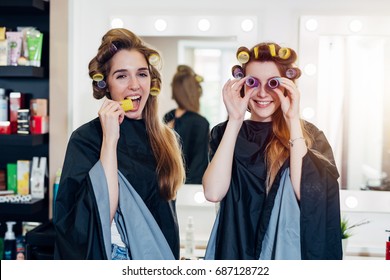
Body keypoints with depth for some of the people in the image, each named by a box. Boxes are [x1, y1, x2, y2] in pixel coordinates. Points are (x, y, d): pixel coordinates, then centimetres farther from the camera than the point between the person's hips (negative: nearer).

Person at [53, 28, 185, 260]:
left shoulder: (165, 139, 3)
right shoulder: (86, 138, -13)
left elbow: (164, 214, 11)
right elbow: (100, 215, -24)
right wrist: (110, 140, -24)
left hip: (159, 258, 5)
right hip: (114, 256, -4)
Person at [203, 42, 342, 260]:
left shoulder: (309, 135, -4)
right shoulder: (225, 132, -1)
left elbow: (306, 194, -22)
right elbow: (213, 192, -18)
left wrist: (293, 121, -20)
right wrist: (235, 121, -19)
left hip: (288, 250, -1)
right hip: (236, 249, 1)